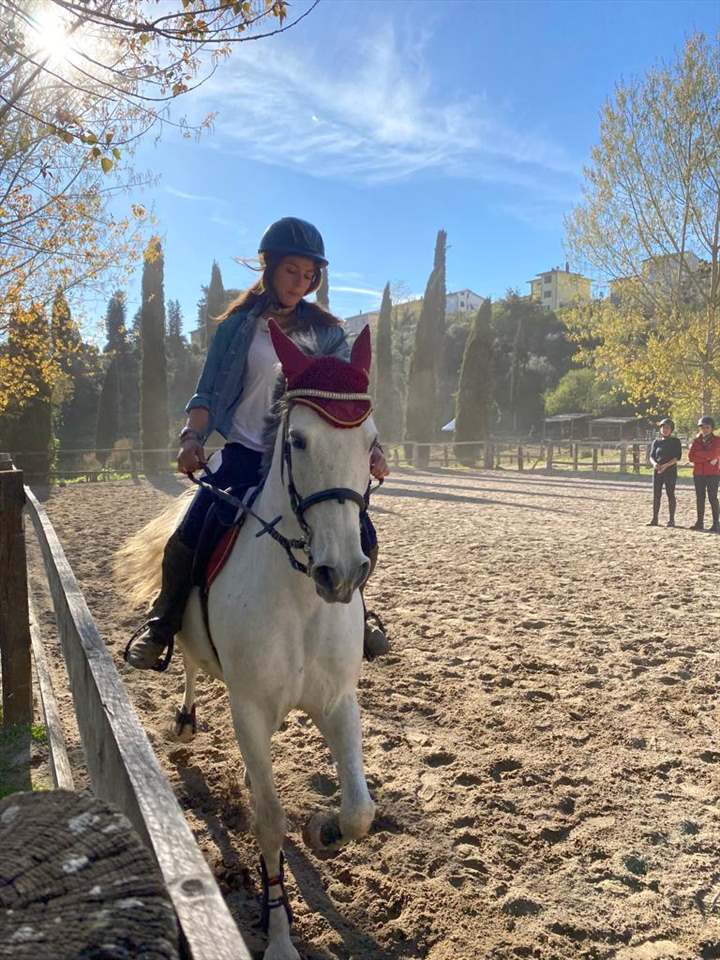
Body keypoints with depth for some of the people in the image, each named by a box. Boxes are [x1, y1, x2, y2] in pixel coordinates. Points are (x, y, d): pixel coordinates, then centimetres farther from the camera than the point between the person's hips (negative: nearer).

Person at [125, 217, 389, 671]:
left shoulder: (326, 331, 7)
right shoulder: (240, 325, 2)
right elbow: (208, 392, -3)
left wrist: (371, 445, -14)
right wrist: (192, 437, -20)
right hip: (245, 457, -1)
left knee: (363, 540, -7)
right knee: (186, 540, -15)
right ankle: (162, 624, 14)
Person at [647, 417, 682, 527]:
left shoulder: (675, 441, 1)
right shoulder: (656, 441, 11)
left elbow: (678, 457, -8)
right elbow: (651, 456, 7)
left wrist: (666, 465, -22)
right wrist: (654, 463, -16)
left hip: (671, 471, -4)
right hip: (657, 472, 4)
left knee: (670, 494, -2)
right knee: (656, 495, 2)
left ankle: (671, 520, 3)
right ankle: (654, 519, 6)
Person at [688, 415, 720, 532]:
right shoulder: (696, 441, 10)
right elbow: (691, 457, -3)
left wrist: (698, 453, -7)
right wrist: (707, 458, -10)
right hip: (698, 473, 4)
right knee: (700, 497, 6)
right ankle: (700, 522, 11)